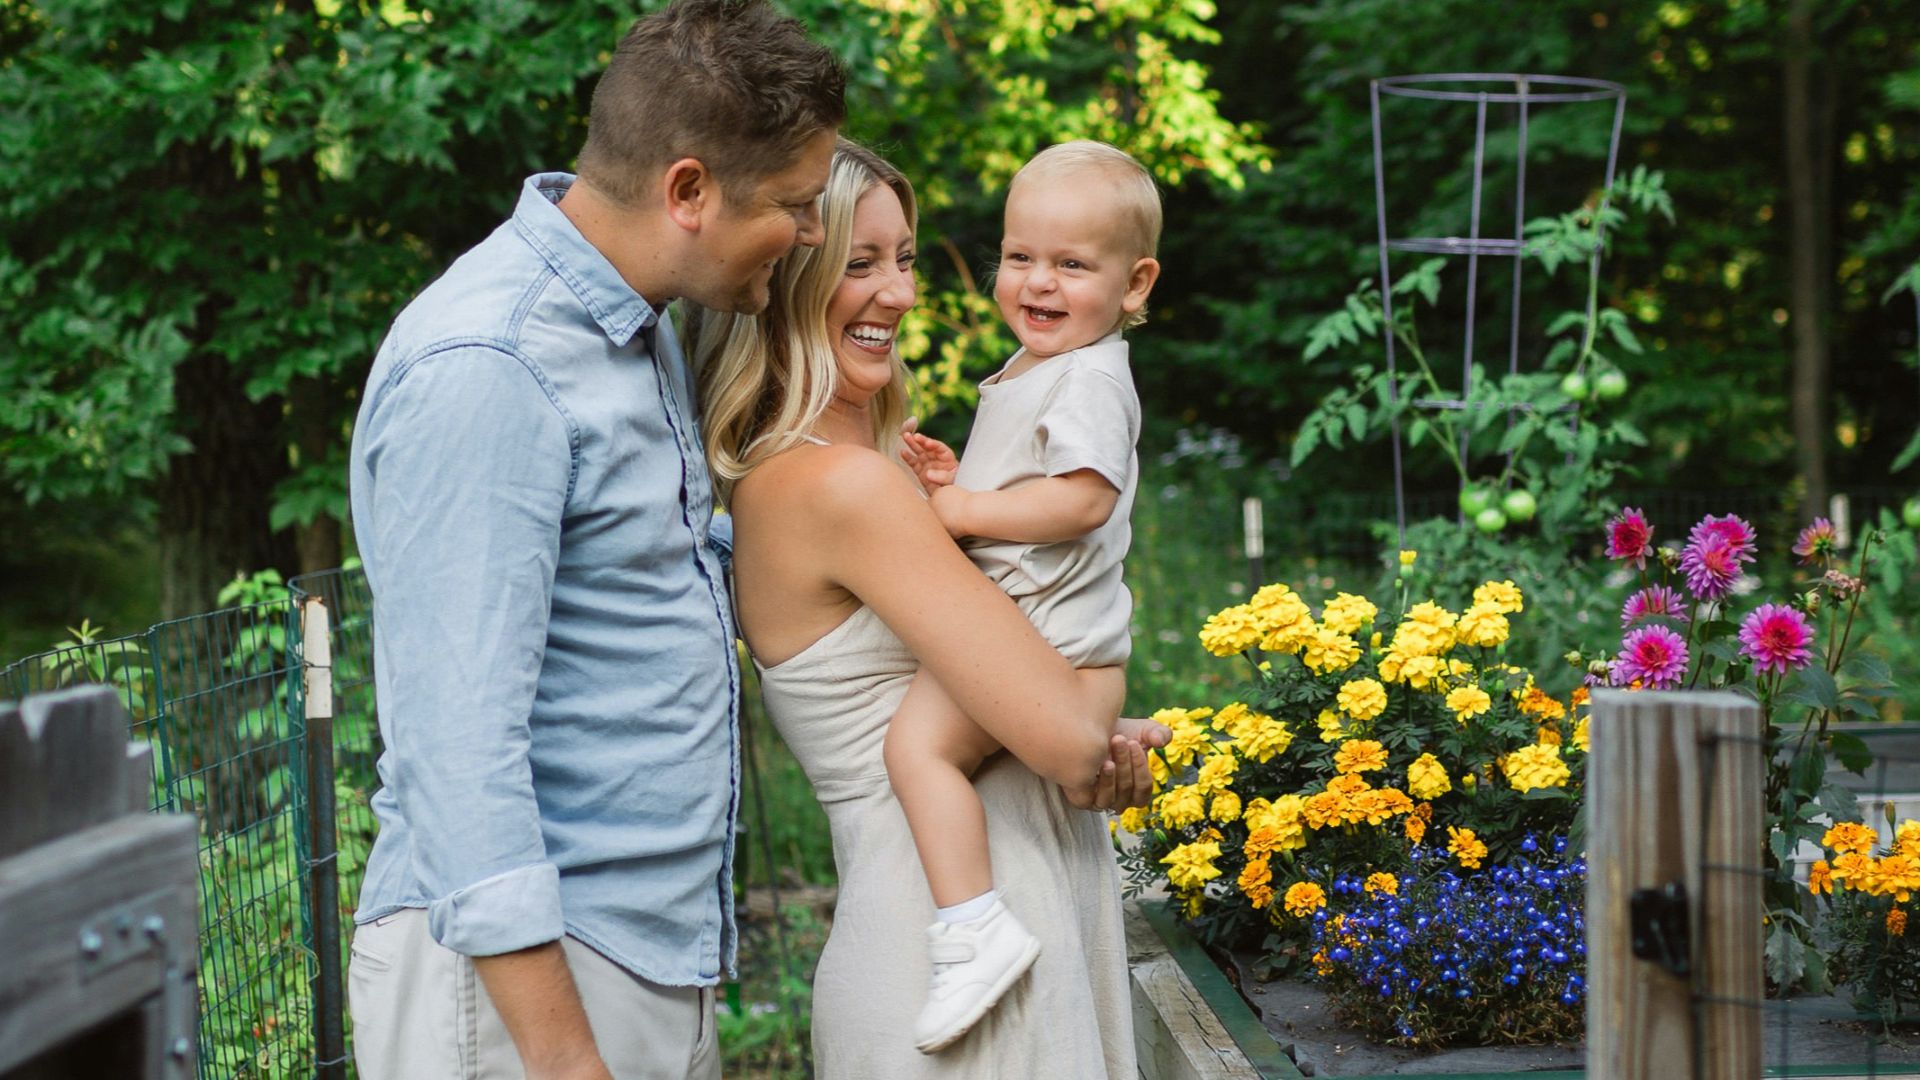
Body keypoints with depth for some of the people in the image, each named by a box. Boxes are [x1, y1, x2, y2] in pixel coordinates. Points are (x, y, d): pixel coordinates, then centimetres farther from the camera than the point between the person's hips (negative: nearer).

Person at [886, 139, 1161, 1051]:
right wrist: (953, 477, 7)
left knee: (918, 736, -25)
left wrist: (965, 507, -20)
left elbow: (1083, 498, -28)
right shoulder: (1031, 371, 16)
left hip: (1046, 630, -11)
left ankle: (975, 928, -29)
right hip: (1016, 622, 11)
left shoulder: (1090, 378, -16)